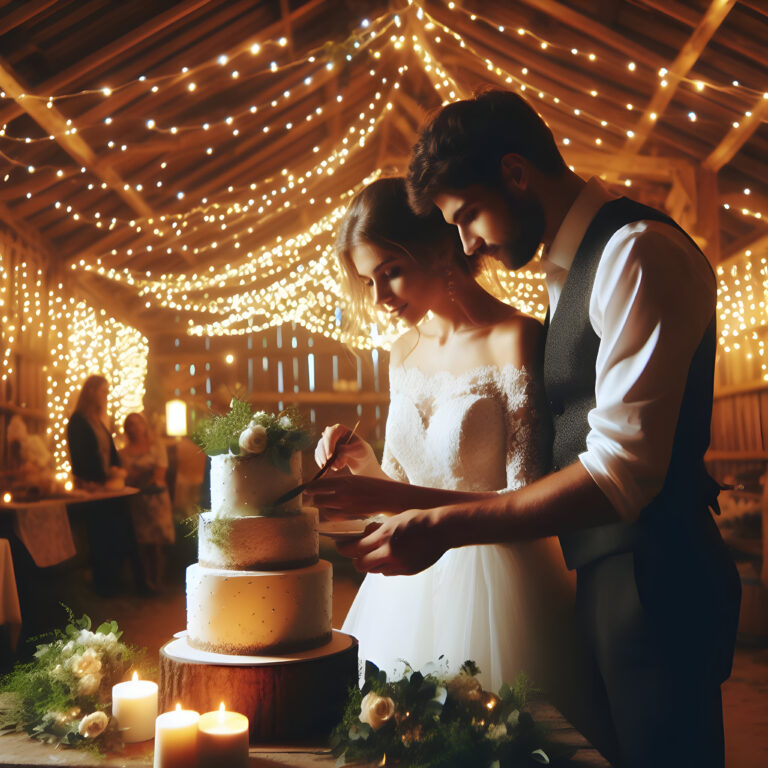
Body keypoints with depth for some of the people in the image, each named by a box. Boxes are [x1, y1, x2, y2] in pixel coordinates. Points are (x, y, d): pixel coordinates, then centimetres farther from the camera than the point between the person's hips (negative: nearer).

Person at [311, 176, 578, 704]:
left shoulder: (515, 340, -13)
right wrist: (366, 467, -5)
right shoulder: (404, 352, 8)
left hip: (496, 582, -5)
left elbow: (527, 503, -18)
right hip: (411, 579, 6)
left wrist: (393, 496, -24)